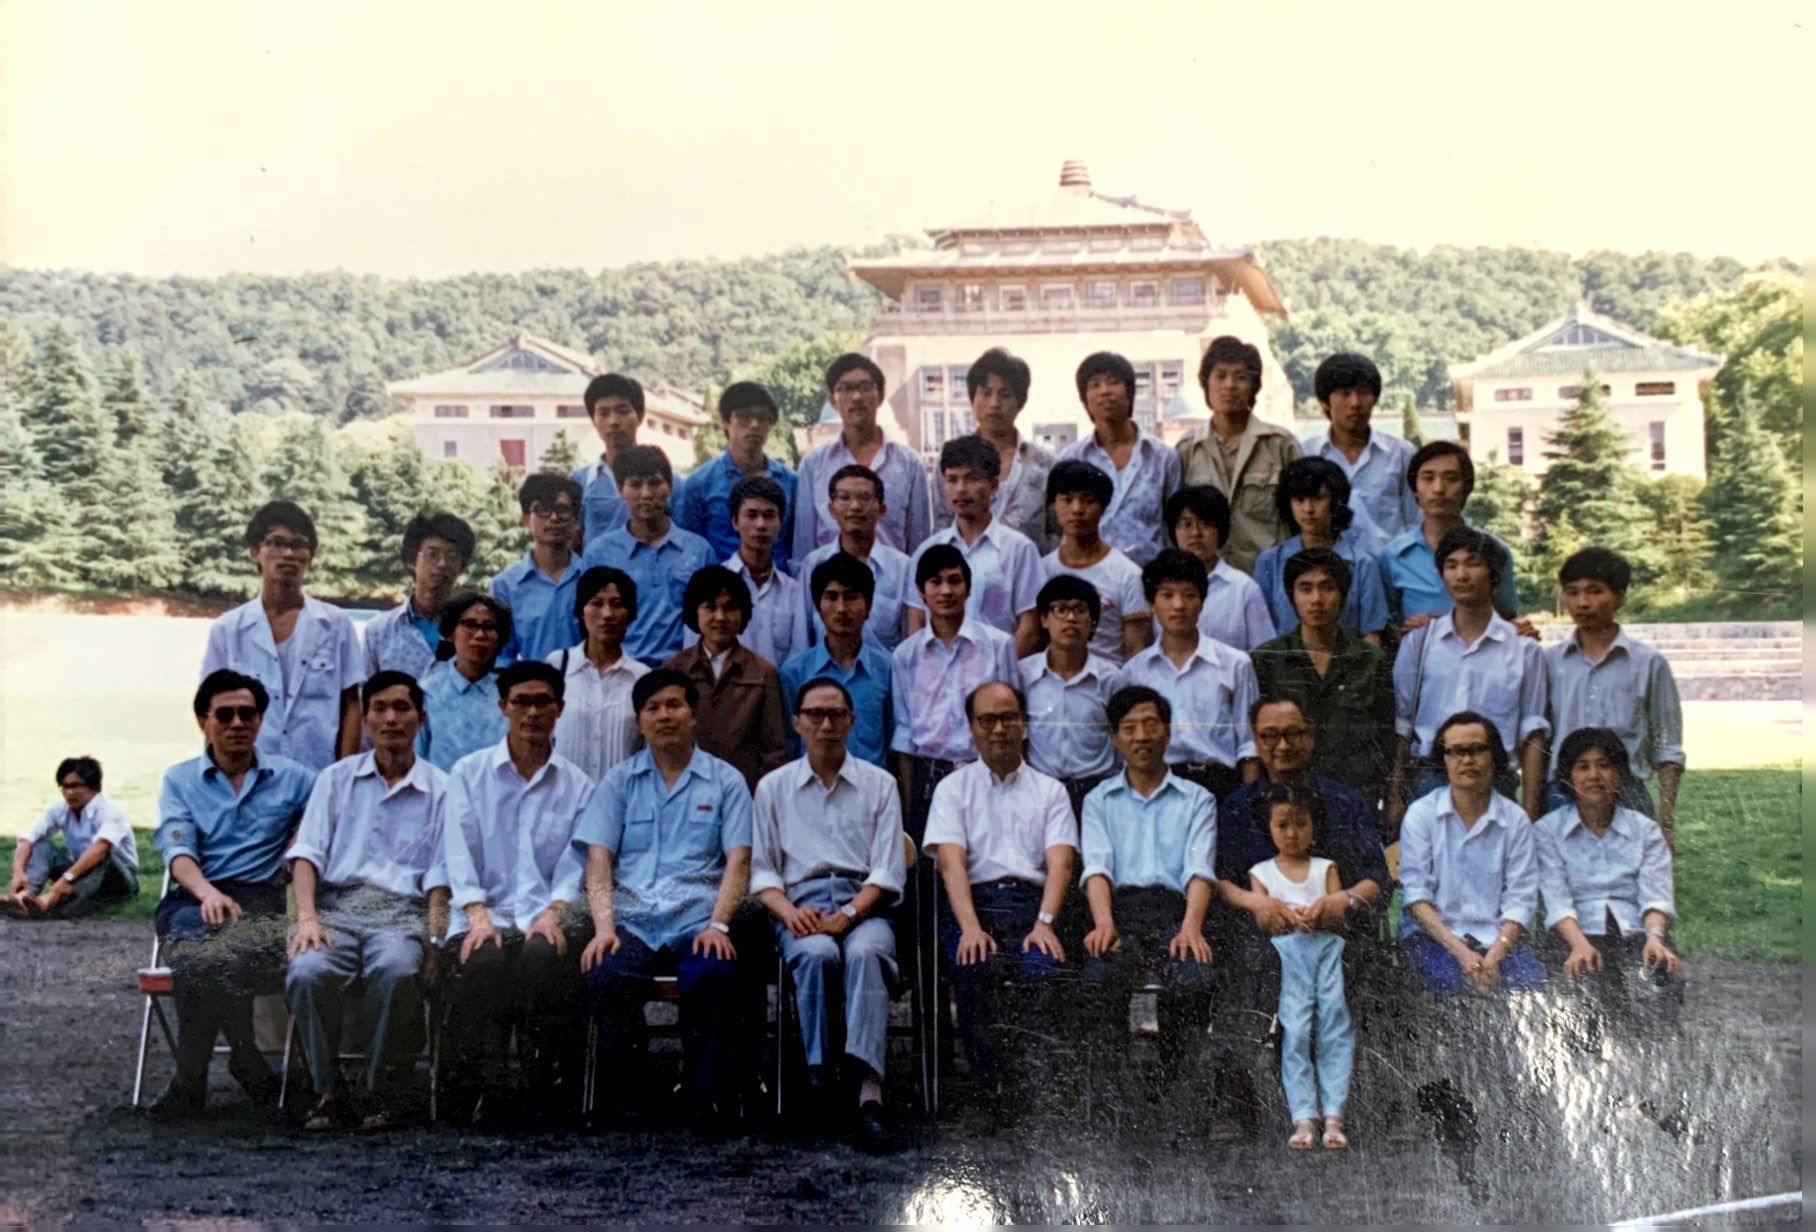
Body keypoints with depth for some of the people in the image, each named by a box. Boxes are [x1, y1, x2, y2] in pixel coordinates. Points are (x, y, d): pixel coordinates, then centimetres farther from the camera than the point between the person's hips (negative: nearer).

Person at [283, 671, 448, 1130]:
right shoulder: (337, 779, 20)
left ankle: (379, 1088, -16)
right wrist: (307, 917, -9)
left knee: (396, 971, -37)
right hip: (335, 905, 1)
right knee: (307, 972, -33)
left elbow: (440, 877, 7)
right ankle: (328, 1090, -13)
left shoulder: (440, 790, 14)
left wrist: (435, 937, -12)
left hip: (401, 911, -1)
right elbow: (307, 852, 8)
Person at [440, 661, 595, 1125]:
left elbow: (576, 862, 5)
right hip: (486, 912, 0)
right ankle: (481, 1094, -29)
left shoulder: (577, 785, 16)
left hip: (547, 915, 0)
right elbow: (458, 852, 3)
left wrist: (553, 913, -14)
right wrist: (477, 914, -14)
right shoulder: (469, 773, 14)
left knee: (544, 953, -34)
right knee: (482, 960, -34)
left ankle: (549, 1092, -26)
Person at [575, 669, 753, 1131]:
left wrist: (718, 924, -13)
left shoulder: (725, 781, 15)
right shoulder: (619, 781, 19)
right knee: (605, 977, -32)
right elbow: (598, 859, 8)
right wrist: (604, 926, -10)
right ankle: (631, 1096, -15)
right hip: (632, 920, 1)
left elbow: (738, 860, 4)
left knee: (713, 976, -35)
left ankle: (706, 1099, -19)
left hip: (697, 920, -1)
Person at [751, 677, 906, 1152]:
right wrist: (789, 911, -8)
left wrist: (850, 911, -11)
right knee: (818, 954, -36)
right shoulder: (773, 787, 19)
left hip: (864, 904, -1)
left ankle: (867, 1086, -51)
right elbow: (761, 870, 13)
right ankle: (819, 1074, -34)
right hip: (802, 903, 1)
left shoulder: (879, 784, 17)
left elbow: (888, 871, 8)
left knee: (864, 953, -36)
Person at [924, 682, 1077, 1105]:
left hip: (1032, 902, 1)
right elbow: (951, 861, 1)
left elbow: (1059, 863, 5)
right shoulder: (953, 788, 18)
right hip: (974, 902, 0)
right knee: (975, 968, -34)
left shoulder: (1050, 791, 21)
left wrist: (1044, 923, -16)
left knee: (1042, 967, -34)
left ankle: (1035, 1087, -30)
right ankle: (991, 1087, -28)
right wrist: (970, 927, -18)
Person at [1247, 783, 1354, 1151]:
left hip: (1327, 944, 1)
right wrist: (1291, 916, -12)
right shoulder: (1261, 872, 20)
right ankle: (1303, 1117, -22)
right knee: (1294, 1028, -17)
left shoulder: (1325, 868, 22)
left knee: (1335, 1019, -16)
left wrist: (1322, 910, -12)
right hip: (1285, 948, -1)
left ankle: (1333, 1116, -19)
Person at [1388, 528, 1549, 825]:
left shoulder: (1523, 650, 7)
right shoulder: (1419, 641, 10)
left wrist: (1530, 812, -1)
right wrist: (1395, 797, 2)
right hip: (1429, 779, 1)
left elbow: (1532, 736, 6)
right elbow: (1400, 725, 10)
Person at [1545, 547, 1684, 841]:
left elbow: (1667, 752, 5)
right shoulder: (1549, 661, 8)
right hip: (1559, 799, 2)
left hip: (1624, 797, -1)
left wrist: (1665, 825, -1)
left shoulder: (1648, 664, 3)